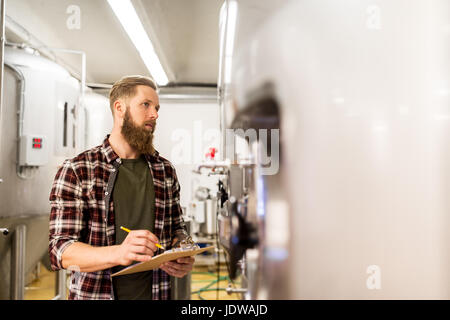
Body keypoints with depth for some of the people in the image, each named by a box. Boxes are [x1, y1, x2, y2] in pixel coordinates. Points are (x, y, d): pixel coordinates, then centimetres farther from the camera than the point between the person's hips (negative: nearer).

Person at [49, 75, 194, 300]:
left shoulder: (166, 170, 3)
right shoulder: (75, 171, -10)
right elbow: (61, 250, -15)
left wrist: (183, 259, -11)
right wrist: (118, 253, -32)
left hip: (155, 292, 4)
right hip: (94, 294, -3)